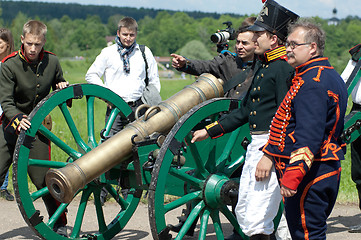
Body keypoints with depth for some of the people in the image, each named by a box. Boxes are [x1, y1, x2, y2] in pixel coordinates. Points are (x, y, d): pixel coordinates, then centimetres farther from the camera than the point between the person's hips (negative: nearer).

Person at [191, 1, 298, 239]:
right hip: (255, 144, 10)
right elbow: (245, 110, 22)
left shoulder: (284, 68, -13)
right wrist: (210, 131, 21)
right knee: (243, 211, 15)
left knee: (257, 219, -10)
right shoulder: (262, 65, 17)